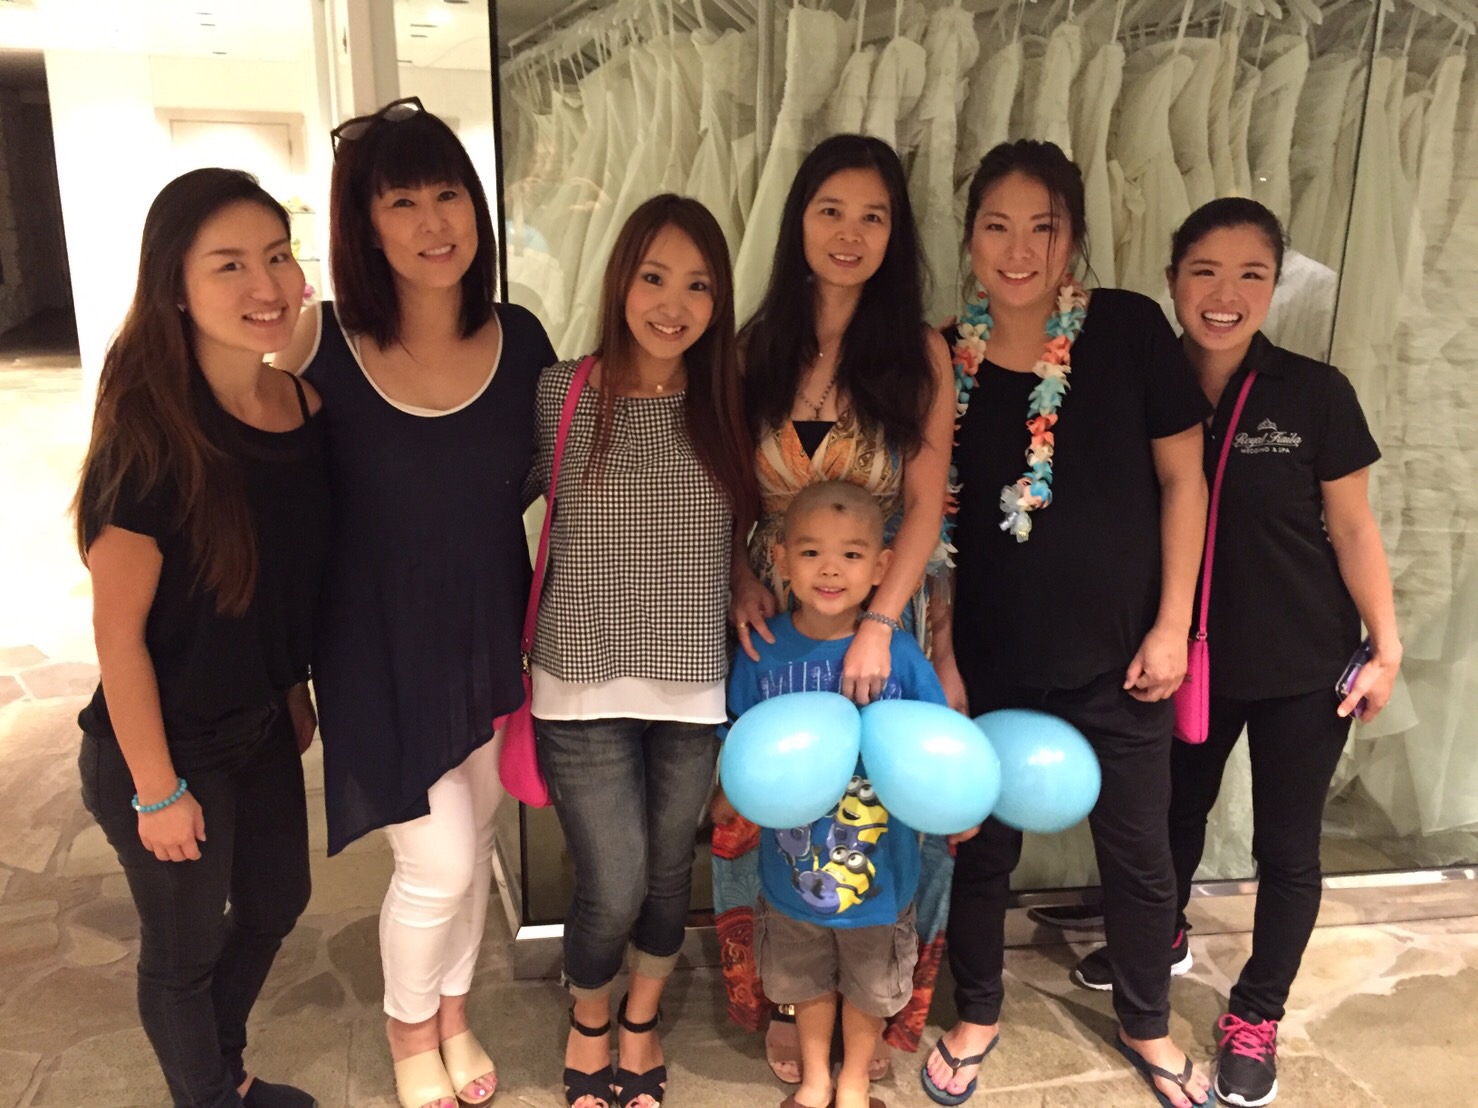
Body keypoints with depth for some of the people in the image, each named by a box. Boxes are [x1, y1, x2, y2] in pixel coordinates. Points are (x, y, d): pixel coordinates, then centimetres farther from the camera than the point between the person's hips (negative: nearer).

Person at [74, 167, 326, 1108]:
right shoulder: (151, 438, -27)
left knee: (277, 902, 25)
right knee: (186, 945, 16)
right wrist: (157, 790, -15)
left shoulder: (306, 407, -8)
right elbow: (118, 629, -21)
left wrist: (295, 691, 13)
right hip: (165, 746, -7)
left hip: (265, 728, 7)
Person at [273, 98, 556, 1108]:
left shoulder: (520, 340, -8)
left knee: (474, 841, 19)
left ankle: (454, 1013, 47)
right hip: (380, 646, -3)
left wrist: (465, 517, -9)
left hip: (490, 633, 3)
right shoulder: (318, 345, -15)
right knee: (437, 864, 3)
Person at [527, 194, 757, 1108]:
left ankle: (642, 1020, 45)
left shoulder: (725, 406, -1)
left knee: (669, 873, 16)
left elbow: (761, 525, 12)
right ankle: (589, 1023, 37)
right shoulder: (559, 393, -7)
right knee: (613, 888, 2)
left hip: (695, 689, 2)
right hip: (584, 690, -2)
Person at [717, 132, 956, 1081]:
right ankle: (786, 1000, 30)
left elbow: (926, 505, -9)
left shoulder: (919, 352, -4)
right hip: (775, 616, 2)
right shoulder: (754, 348, 3)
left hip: (883, 613, -1)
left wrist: (879, 623, -19)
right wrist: (741, 581, -11)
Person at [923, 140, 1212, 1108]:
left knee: (1138, 851, 16)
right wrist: (939, 653, -1)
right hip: (990, 658, 1)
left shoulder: (1129, 329, -9)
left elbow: (1183, 479, -3)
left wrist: (1173, 624, -6)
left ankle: (1147, 1025, 42)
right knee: (984, 846, 16)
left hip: (1117, 651, 0)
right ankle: (976, 1017, 41)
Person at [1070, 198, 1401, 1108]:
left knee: (1286, 845, 11)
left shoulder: (1316, 394, -13)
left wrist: (1387, 645, -7)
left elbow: (1352, 527, -6)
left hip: (1304, 666, -2)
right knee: (1176, 810, 23)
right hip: (1189, 657, 2)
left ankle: (1257, 1016, 34)